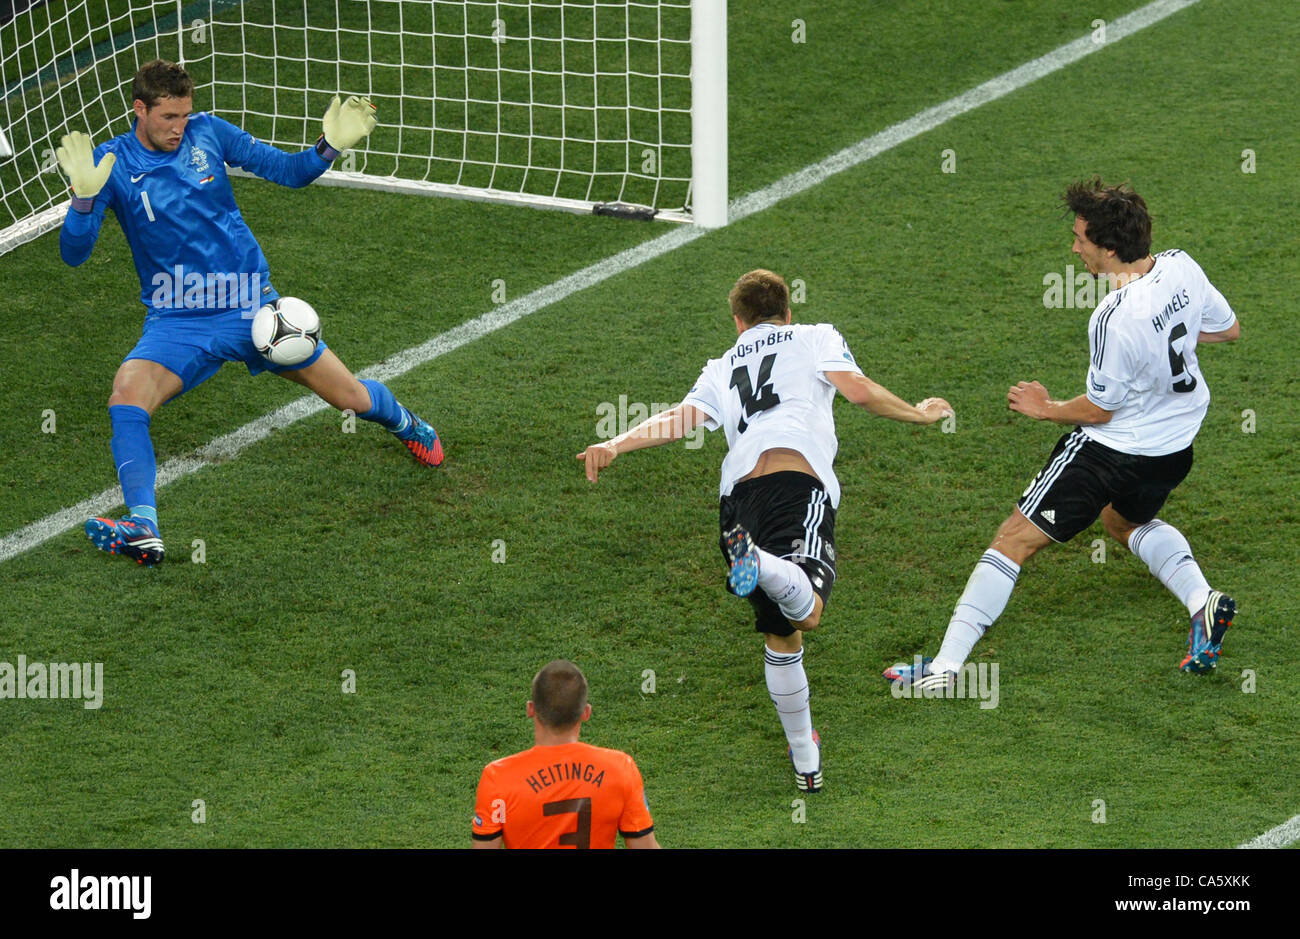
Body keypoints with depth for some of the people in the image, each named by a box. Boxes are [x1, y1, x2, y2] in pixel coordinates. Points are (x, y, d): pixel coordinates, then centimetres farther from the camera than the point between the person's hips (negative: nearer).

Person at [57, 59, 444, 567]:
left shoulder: (207, 132, -2)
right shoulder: (111, 163, -9)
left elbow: (288, 170, 5)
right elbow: (74, 252, -16)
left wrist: (330, 146, -14)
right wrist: (84, 195, -34)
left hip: (253, 308, 2)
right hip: (176, 324, -2)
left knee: (353, 398, 8)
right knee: (126, 395, -32)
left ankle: (404, 423, 44)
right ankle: (143, 529, -36)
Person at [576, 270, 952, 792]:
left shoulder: (722, 367, 34)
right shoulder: (815, 337, 25)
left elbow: (683, 417, 17)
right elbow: (859, 390, 10)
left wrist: (616, 444, 15)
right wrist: (919, 414, 24)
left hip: (738, 486, 4)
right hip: (798, 473, -4)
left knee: (780, 635, 14)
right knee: (804, 613, -26)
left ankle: (806, 763, 16)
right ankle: (762, 564, -57)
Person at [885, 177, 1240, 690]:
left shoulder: (1113, 319, -31)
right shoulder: (1181, 267, -11)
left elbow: (1099, 409, -19)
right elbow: (1228, 328, 7)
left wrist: (1045, 408, -1)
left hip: (1113, 450, -8)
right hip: (1176, 445, 8)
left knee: (1014, 540, -1)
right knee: (1127, 520, 37)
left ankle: (946, 665, -3)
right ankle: (1203, 603, 16)